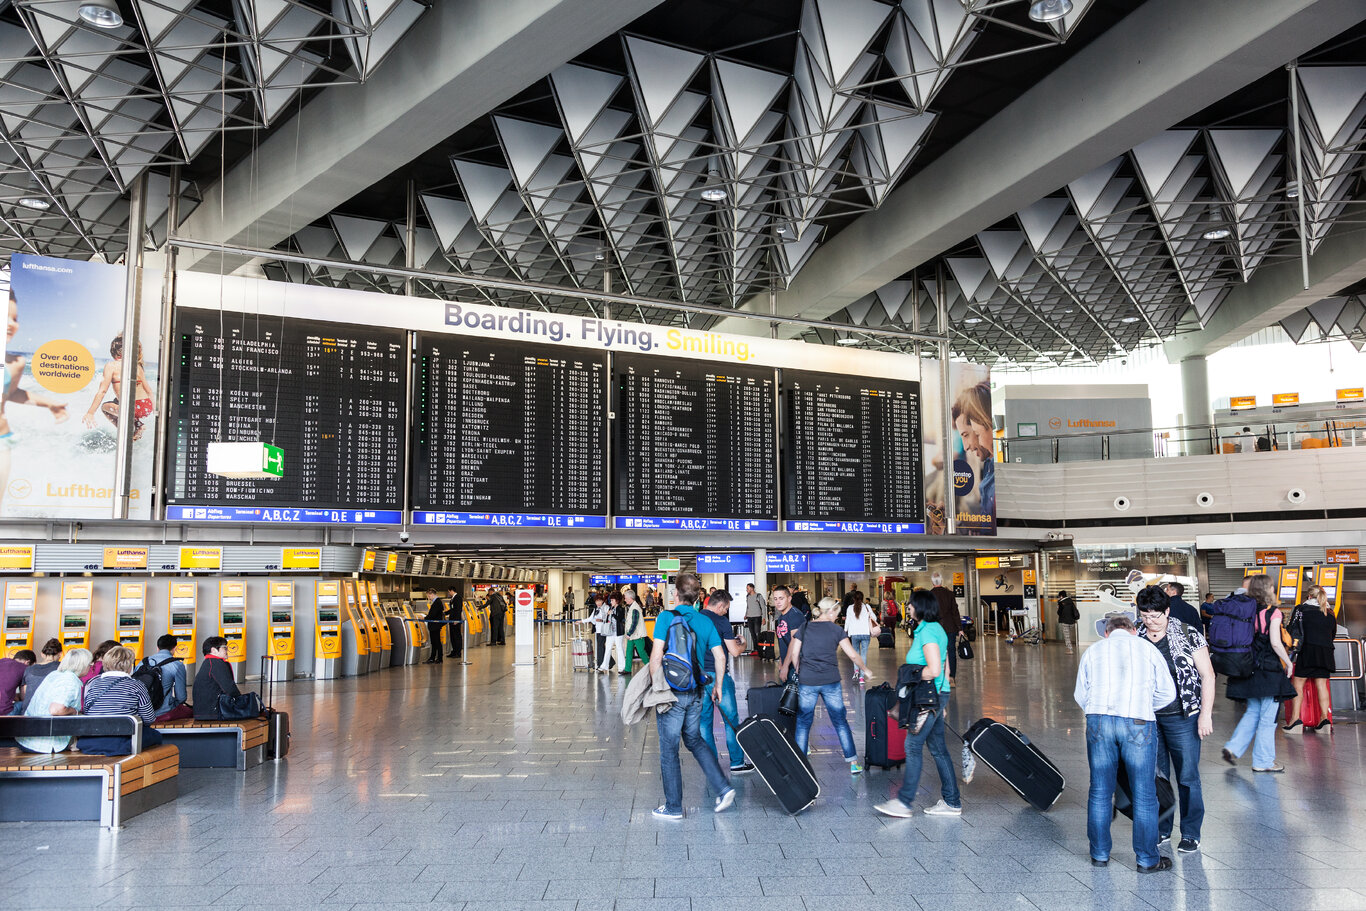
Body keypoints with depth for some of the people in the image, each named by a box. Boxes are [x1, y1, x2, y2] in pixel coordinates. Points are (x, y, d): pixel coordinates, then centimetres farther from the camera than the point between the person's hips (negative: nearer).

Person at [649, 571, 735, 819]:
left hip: (672, 691, -5)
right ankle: (723, 788, 13)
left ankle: (673, 807, 14)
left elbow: (656, 655, -17)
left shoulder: (666, 617, -11)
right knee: (694, 739, 23)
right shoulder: (705, 621, 3)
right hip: (696, 692, 5)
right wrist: (718, 685, 16)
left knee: (669, 749, 6)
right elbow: (720, 656, 3)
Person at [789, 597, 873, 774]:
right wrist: (865, 670, 16)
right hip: (830, 682, -1)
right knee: (840, 721, 10)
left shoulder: (804, 628, 4)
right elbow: (853, 655, 1)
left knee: (803, 723, 8)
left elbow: (795, 654, 1)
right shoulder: (836, 630, 0)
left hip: (807, 682, 1)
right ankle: (853, 762, 12)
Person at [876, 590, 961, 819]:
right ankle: (951, 802, 16)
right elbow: (945, 667, 19)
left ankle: (904, 802, -1)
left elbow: (934, 669, -26)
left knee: (913, 746, -5)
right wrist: (943, 700, 21)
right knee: (937, 747, 12)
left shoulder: (927, 631, -16)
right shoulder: (936, 629, 15)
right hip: (938, 695, 10)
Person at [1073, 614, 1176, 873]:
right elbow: (1167, 692, 12)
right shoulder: (1147, 648, 12)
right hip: (1138, 724, -2)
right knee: (1144, 794, 7)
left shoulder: (1092, 651, 16)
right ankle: (1148, 859, 15)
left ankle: (1099, 854, 21)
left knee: (1099, 791, 11)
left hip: (1098, 722, 2)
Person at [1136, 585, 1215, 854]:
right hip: (1148, 718, 3)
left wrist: (1205, 714, -9)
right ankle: (1161, 830, 23)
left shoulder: (1188, 635, -7)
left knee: (1187, 776, 3)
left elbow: (1207, 675, -4)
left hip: (1182, 717, -3)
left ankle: (1191, 834, 17)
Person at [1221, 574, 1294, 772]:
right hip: (1269, 671, -6)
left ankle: (1233, 748, 7)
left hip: (1250, 669, 6)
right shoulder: (1273, 612, -11)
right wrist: (1288, 664, -3)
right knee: (1268, 717, 4)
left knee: (1253, 712, 17)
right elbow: (1275, 643, -16)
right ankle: (1263, 762, 10)